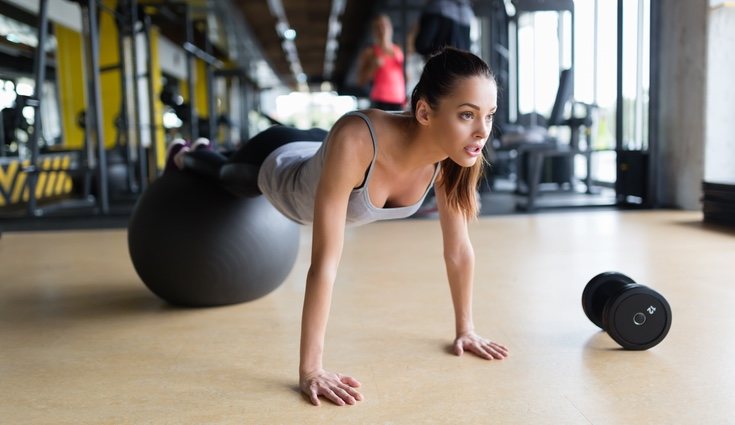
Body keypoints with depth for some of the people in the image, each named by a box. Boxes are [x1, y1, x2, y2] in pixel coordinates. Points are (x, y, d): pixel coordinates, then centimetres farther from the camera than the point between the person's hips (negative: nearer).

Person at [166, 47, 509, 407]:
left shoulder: (454, 155, -33)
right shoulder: (355, 141, -51)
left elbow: (459, 248, -20)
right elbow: (325, 262, -49)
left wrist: (465, 329, -13)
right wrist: (310, 369, -45)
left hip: (315, 155, 5)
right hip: (277, 165, -5)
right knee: (229, 177, 32)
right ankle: (187, 156, 67)